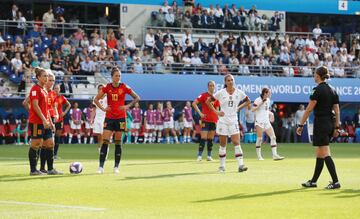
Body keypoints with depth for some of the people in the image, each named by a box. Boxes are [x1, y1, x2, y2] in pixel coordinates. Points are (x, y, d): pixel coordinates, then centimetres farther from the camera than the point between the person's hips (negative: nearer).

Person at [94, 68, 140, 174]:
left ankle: (116, 166, 12)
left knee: (118, 143, 3)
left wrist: (128, 106, -10)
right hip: (109, 117, 0)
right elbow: (96, 99, 7)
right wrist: (103, 108, -7)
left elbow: (137, 98, 3)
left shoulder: (124, 87, -3)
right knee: (105, 141, -8)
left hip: (120, 118, 0)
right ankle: (101, 166, -8)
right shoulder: (107, 87, -1)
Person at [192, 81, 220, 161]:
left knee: (210, 139, 8)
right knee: (203, 138, -10)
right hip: (205, 120, -5)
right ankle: (199, 155, -7)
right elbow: (194, 103, -8)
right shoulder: (203, 95, -4)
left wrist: (217, 120, 9)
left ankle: (209, 156, 14)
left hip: (213, 121, 5)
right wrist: (200, 113, -13)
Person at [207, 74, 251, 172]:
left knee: (237, 143, -9)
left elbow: (248, 101, 16)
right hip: (223, 121, -1)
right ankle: (222, 166, 14)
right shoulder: (221, 93, -4)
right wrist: (216, 111, -6)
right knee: (223, 144, 5)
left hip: (233, 121, 1)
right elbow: (208, 101, 2)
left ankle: (240, 165, -13)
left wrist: (239, 108, 3)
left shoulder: (239, 92, 1)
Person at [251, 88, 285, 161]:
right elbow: (253, 110, -18)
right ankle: (259, 156, 3)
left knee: (273, 137, -3)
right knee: (259, 138, -6)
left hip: (266, 121, 7)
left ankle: (275, 155, -4)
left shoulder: (268, 100, 13)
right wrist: (261, 103, -22)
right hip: (259, 121, -7)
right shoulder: (258, 100, -9)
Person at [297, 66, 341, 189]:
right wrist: (337, 127, 14)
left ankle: (335, 182, -13)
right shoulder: (332, 91, 10)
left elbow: (309, 109, -13)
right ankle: (313, 181, 23)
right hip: (330, 124, 8)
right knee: (319, 154, 15)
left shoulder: (318, 90, -12)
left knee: (325, 154, -7)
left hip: (320, 123, -8)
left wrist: (301, 125, -9)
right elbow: (337, 111, 10)